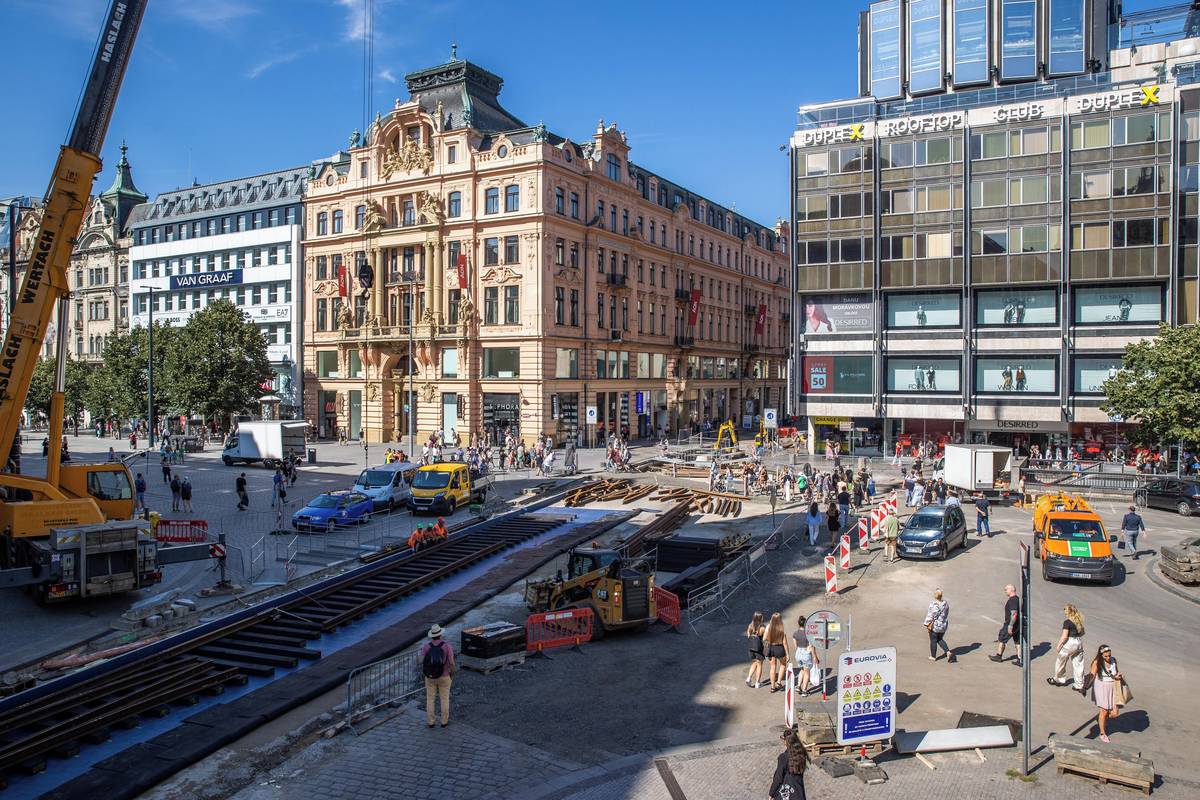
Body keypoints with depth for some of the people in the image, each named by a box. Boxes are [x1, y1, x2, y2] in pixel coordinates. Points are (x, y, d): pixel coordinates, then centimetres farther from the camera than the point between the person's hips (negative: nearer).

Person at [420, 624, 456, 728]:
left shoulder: (426, 646, -16)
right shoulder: (447, 645, -21)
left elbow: (422, 662, -12)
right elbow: (451, 663, -19)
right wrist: (452, 675, -1)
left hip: (430, 677, 1)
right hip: (444, 677, -1)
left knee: (430, 699, 19)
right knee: (445, 699, 18)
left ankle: (430, 722, 28)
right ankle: (444, 721, 29)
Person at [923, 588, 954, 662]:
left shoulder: (933, 605, -24)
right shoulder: (945, 603, -3)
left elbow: (931, 616, -21)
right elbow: (946, 614, 7)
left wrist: (928, 625, -12)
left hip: (935, 626, -6)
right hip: (944, 625, 6)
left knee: (933, 641, 11)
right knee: (940, 639, 22)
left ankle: (933, 657, 24)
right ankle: (948, 652, 6)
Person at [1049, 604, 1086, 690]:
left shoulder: (1067, 622, -18)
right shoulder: (1079, 620, 4)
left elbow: (1064, 636, -19)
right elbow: (1082, 632, 14)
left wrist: (1058, 645, -9)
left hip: (1070, 643, -7)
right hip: (1079, 643, 7)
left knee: (1060, 661, 14)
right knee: (1078, 664, 11)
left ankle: (1058, 679, 28)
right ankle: (1079, 685, 15)